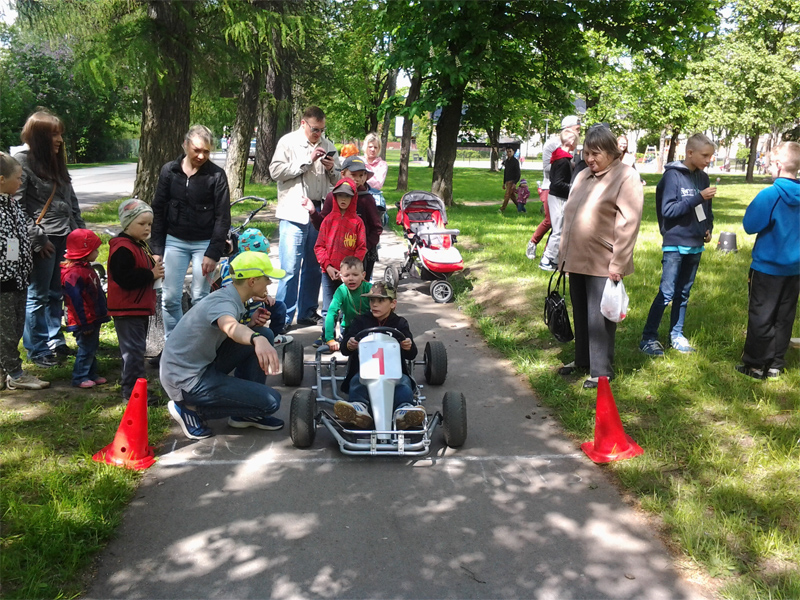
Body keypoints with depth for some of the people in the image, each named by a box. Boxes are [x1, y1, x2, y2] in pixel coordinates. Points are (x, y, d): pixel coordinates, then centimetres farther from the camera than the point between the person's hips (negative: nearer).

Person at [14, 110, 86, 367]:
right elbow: (16, 204, -14)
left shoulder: (56, 161, 16)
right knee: (38, 296, 2)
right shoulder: (22, 161, -8)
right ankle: (37, 349, 11)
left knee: (56, 294, 14)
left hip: (65, 237, 7)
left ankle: (55, 341, 24)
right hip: (44, 240, -7)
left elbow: (71, 200, 19)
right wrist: (37, 239, -15)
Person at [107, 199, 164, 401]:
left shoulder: (140, 245, 16)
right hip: (127, 310, -10)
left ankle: (129, 382, 29)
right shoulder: (122, 249, -18)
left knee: (136, 348, 18)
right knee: (134, 349, -8)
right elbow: (124, 278, -27)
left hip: (140, 308, 11)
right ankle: (132, 390, -2)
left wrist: (154, 266, 8)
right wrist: (151, 274, -20)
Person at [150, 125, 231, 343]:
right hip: (174, 241, 2)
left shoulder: (216, 175, -7)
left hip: (204, 243, -2)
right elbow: (158, 211, 6)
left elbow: (223, 217, -6)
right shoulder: (169, 171, 1)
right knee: (170, 298, 1)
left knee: (200, 299, 1)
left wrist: (213, 253, -11)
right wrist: (156, 248, 1)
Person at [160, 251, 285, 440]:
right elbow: (230, 327, -47)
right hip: (186, 381, -9)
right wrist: (256, 339, -68)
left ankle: (246, 412, 12)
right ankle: (191, 408, -3)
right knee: (270, 402, -12)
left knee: (264, 334, 4)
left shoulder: (230, 297, 7)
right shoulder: (223, 302, -23)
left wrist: (252, 325, -5)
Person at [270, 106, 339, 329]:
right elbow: (276, 171, -12)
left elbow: (337, 180, 20)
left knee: (314, 267, 11)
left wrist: (332, 169, -3)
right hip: (294, 212, -5)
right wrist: (307, 161, -15)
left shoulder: (327, 145, 15)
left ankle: (308, 312, 22)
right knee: (290, 268, -8)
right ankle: (283, 317, -2)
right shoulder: (288, 142, 1)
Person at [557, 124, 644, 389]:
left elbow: (628, 223, -14)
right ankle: (582, 360, 31)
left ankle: (601, 370, 10)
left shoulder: (626, 177, -9)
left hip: (602, 264, -7)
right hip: (577, 260, 7)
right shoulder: (583, 176, 14)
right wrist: (564, 253, 17)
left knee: (599, 318, -1)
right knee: (580, 315, 16)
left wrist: (618, 263, -18)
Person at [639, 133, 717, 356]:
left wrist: (708, 228, 2)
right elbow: (667, 210, -18)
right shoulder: (673, 175, -11)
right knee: (666, 293, -6)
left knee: (683, 293, 12)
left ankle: (676, 335, 21)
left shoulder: (703, 177, 8)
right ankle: (648, 337, 1)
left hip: (695, 245, 6)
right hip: (675, 244, -6)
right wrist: (698, 197, -22)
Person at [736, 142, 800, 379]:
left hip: (767, 267, -5)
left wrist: (755, 206, -1)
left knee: (761, 316, 5)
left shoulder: (770, 195, -19)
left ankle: (756, 364, 11)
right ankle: (776, 364, 21)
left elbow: (750, 225, -16)